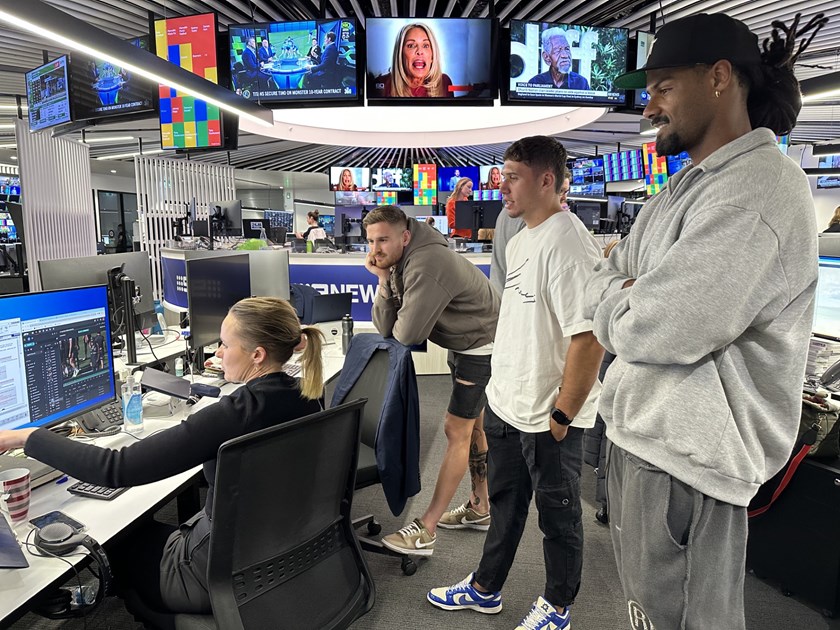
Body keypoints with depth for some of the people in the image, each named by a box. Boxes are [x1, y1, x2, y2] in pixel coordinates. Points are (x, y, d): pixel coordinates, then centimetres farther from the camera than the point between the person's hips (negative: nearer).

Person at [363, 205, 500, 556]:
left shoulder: (426, 265, -31)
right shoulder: (397, 264, 0)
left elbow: (406, 334, -30)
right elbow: (385, 328, -5)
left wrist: (398, 328, -6)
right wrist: (383, 281, -17)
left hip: (482, 349, -10)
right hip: (464, 346, 10)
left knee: (456, 431, -6)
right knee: (471, 426, 18)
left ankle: (425, 531, 1)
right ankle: (479, 509, 34)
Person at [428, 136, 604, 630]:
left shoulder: (569, 245, -21)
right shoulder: (520, 241, 8)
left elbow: (589, 338, -26)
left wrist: (561, 417, -21)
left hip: (548, 420, -8)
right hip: (506, 405, 9)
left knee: (558, 514, 14)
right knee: (506, 503, 23)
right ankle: (485, 589, 43)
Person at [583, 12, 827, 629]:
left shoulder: (760, 190, -20)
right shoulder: (685, 188, 13)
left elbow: (649, 330, -26)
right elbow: (601, 285, 12)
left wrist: (615, 302, -6)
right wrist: (627, 296, -9)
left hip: (684, 458, -9)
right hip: (644, 434, 9)